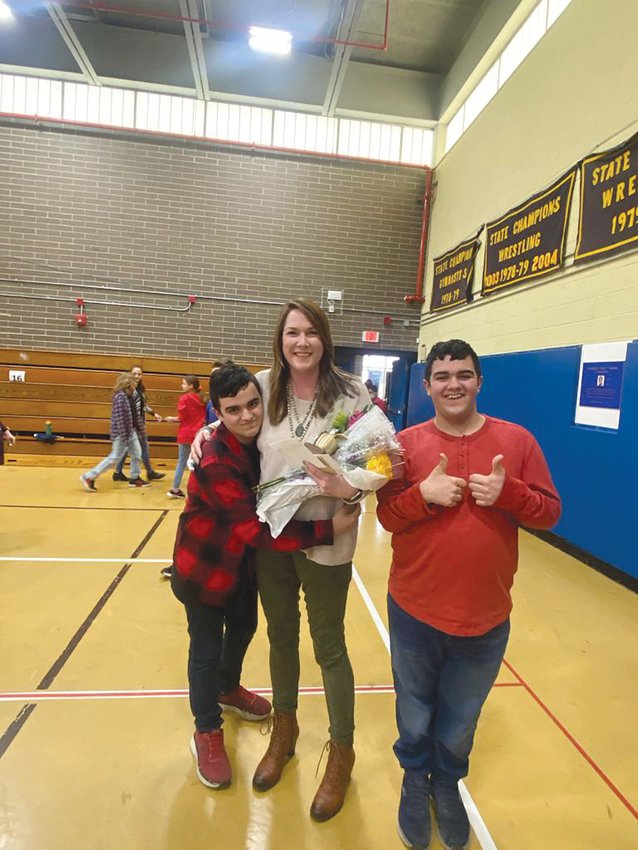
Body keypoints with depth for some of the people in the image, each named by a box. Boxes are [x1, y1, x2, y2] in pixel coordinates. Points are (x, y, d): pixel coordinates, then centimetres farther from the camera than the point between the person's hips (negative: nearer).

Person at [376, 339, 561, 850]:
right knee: (415, 716, 22)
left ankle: (447, 783, 54)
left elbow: (550, 513, -4)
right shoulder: (408, 442, -7)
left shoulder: (517, 439, -5)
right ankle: (415, 780, 53)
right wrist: (424, 493, -25)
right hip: (415, 611, 0)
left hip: (486, 617, 1)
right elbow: (387, 516, -7)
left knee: (459, 721, 23)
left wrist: (508, 493, -22)